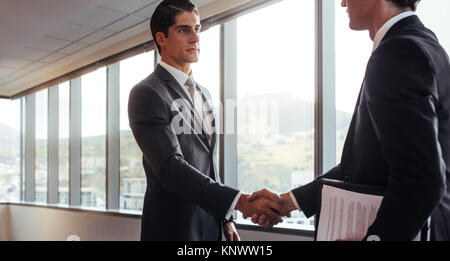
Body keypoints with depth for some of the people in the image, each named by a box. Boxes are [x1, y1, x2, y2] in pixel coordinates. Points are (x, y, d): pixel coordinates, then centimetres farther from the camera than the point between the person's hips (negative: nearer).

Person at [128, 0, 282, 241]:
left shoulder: (203, 94, 13)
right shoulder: (147, 94, -12)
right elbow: (170, 167, -23)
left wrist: (225, 218, 13)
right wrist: (240, 201, -29)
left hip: (211, 226, 7)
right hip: (173, 228, -7)